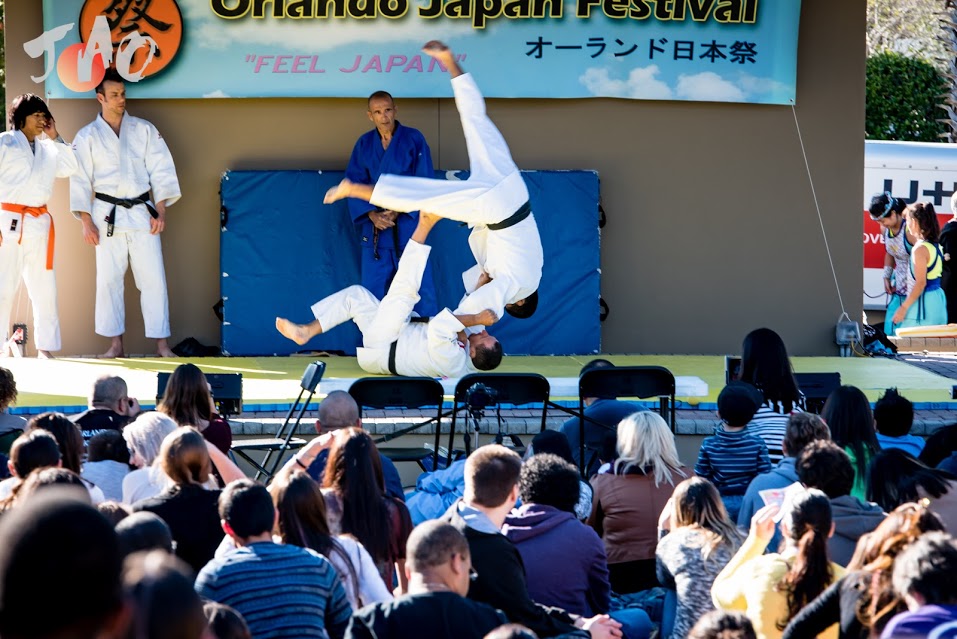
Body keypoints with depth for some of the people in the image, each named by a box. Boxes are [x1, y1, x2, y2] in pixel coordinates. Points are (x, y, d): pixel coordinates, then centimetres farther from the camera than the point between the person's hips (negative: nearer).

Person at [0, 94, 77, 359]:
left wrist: (55, 137, 5)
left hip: (39, 223, 6)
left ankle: (45, 347, 16)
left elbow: (70, 167, 9)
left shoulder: (46, 148, 15)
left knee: (44, 287, 9)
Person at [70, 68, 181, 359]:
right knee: (108, 279, 0)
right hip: (107, 216, 0)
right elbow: (80, 181, 3)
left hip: (142, 213, 0)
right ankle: (116, 344, 9)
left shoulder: (144, 130, 7)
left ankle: (162, 344, -2)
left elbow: (161, 171, 5)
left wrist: (161, 212, -3)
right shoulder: (87, 136, 4)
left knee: (153, 278, -4)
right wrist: (86, 222, -4)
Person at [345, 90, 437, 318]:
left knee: (420, 286, -3)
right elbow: (354, 184, 4)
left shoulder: (413, 139, -4)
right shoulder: (364, 144, 5)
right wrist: (372, 215, -12)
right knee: (372, 287, 6)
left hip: (408, 221, -3)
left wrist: (397, 211, -14)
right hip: (374, 226, 3)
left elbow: (424, 184, -5)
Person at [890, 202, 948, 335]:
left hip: (923, 302, -9)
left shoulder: (920, 249, -15)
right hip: (938, 298, 9)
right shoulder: (936, 245, 10)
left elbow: (920, 283, -18)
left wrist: (903, 308, -15)